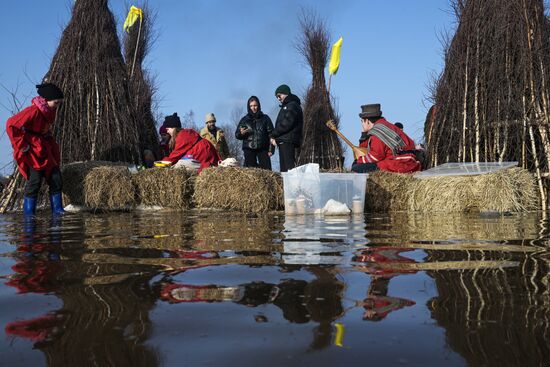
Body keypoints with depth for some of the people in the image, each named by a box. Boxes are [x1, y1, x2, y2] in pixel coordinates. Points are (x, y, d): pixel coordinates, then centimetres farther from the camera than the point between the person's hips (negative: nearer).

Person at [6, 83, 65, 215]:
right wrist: (22, 145, -20)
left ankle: (57, 211, 9)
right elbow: (11, 125, -25)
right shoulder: (33, 111, -21)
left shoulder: (50, 111, 4)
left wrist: (49, 141, 13)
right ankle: (29, 215, -1)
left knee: (56, 181, 4)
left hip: (46, 151, 8)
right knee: (34, 182, -10)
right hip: (33, 152, -8)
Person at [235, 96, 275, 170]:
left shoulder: (265, 118, 9)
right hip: (249, 149, 1)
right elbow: (237, 135, 13)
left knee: (266, 170, -11)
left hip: (263, 149, -1)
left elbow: (270, 134, 5)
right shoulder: (244, 119, 12)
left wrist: (271, 149, -4)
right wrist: (241, 133, -12)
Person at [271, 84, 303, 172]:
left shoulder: (292, 105, -4)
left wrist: (273, 135, -7)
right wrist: (276, 137, 5)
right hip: (284, 142, 10)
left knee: (289, 167, -16)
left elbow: (286, 124, -16)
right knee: (284, 169, 6)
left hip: (288, 142, -10)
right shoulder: (286, 106, 26)